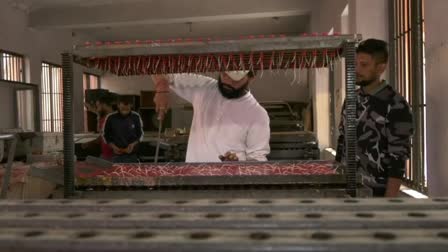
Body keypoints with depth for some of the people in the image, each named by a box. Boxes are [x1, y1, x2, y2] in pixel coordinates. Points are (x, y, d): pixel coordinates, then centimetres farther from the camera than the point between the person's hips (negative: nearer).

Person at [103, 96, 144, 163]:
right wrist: (113, 146, -11)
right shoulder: (111, 118, -7)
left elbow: (140, 134, 5)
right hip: (117, 155, -1)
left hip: (132, 155, 1)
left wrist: (133, 144, -13)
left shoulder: (135, 117, -4)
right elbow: (105, 135, 4)